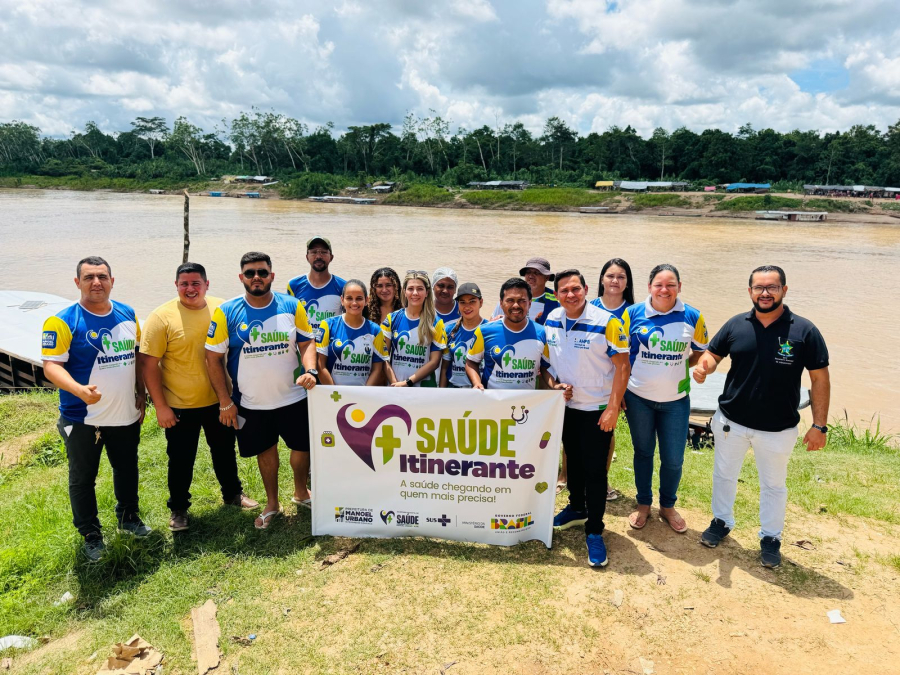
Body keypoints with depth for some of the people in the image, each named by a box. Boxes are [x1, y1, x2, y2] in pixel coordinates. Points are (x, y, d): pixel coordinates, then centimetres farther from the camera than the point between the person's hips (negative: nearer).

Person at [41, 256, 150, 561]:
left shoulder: (127, 314, 2)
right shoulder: (63, 321, -14)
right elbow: (51, 364, -19)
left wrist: (141, 394, 8)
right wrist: (78, 389, -36)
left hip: (126, 414, 5)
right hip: (83, 418, -4)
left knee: (127, 469, 21)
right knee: (83, 478, 12)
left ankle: (128, 516, 43)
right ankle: (90, 535, 31)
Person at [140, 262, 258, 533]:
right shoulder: (161, 317, -13)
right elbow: (148, 364, -12)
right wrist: (160, 406, -13)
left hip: (218, 401, 3)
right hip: (179, 406, -3)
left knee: (225, 450, 20)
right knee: (181, 460, 10)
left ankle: (233, 493, 42)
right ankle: (178, 508, 31)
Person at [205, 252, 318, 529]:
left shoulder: (292, 306, -6)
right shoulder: (226, 312, -10)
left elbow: (307, 342, 3)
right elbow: (214, 358, -5)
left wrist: (310, 370, -18)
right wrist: (225, 402, -6)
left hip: (292, 398, 1)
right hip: (250, 403, 0)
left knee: (303, 446, 12)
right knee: (265, 451, 17)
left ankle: (300, 492, 41)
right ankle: (272, 503, 39)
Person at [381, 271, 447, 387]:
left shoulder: (435, 322, 0)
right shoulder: (391, 319, 4)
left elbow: (434, 361, -4)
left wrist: (408, 382, -11)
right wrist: (394, 383, -10)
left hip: (423, 386, -1)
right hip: (394, 386, 1)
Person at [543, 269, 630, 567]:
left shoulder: (606, 322, -19)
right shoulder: (552, 320, -2)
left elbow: (622, 365, -17)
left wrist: (613, 408, -20)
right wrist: (553, 384, -5)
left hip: (597, 409, -5)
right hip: (566, 406, 5)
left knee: (595, 470, 0)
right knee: (574, 461, 21)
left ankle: (594, 531, 13)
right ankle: (577, 508, 42)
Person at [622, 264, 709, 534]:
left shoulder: (692, 317, -6)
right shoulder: (633, 313, -7)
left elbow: (701, 352, 8)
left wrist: (677, 367, -7)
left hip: (675, 400, 0)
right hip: (638, 397, 0)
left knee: (673, 458, 8)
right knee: (643, 452, 15)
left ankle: (668, 506, 33)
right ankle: (643, 504, 34)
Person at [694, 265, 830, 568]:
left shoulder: (804, 331, -12)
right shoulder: (736, 325, -5)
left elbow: (820, 379, -8)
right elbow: (713, 353, 6)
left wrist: (819, 425, -9)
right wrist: (703, 367, -19)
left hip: (777, 429, -2)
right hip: (731, 421, 2)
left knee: (774, 485, 16)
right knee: (724, 475, 19)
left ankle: (771, 538, 37)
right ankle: (722, 521, 42)